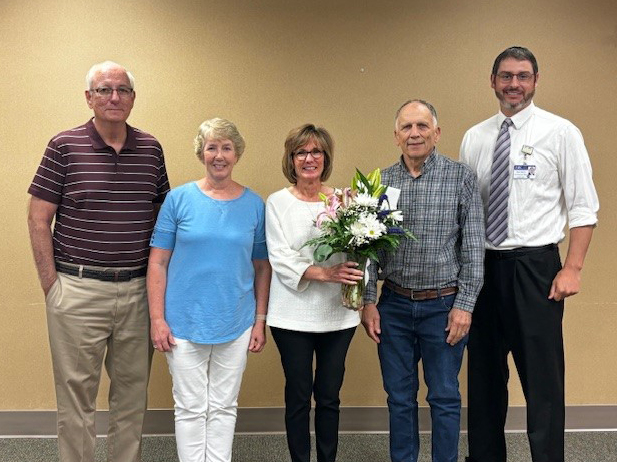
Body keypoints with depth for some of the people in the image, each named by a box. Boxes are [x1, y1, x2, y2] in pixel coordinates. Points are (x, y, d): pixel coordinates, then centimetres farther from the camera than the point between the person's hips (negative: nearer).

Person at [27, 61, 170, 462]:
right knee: (76, 393, 7)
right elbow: (39, 219, -2)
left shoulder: (151, 149, 6)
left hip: (138, 290, 3)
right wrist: (51, 284, -7)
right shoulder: (64, 147, -3)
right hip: (78, 290, -3)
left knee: (133, 392, 13)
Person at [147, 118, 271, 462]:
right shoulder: (179, 198, -3)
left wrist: (260, 321, 3)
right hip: (184, 323, -1)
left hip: (236, 325, 2)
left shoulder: (254, 204, 2)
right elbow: (158, 262, -2)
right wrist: (157, 319, -7)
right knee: (191, 408, 8)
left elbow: (262, 267, 7)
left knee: (224, 408, 12)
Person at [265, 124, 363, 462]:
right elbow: (280, 257, -8)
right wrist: (323, 273, -21)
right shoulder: (278, 202, 1)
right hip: (294, 315, -2)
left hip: (338, 313, 2)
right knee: (298, 396, 7)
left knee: (329, 396, 11)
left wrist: (353, 272, -18)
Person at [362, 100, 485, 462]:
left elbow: (473, 247, -5)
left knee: (445, 398, 9)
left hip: (444, 305, -2)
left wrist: (464, 305, -9)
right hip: (394, 305, 3)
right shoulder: (381, 182, 3)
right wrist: (369, 301, 0)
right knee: (399, 397, 13)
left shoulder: (462, 178, -4)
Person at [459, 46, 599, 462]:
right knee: (485, 373, 14)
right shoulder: (475, 138, 8)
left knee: (543, 378, 1)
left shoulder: (560, 133, -3)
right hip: (483, 267, 4)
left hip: (535, 266, -4)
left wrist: (573, 269, -11)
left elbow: (584, 209, -4)